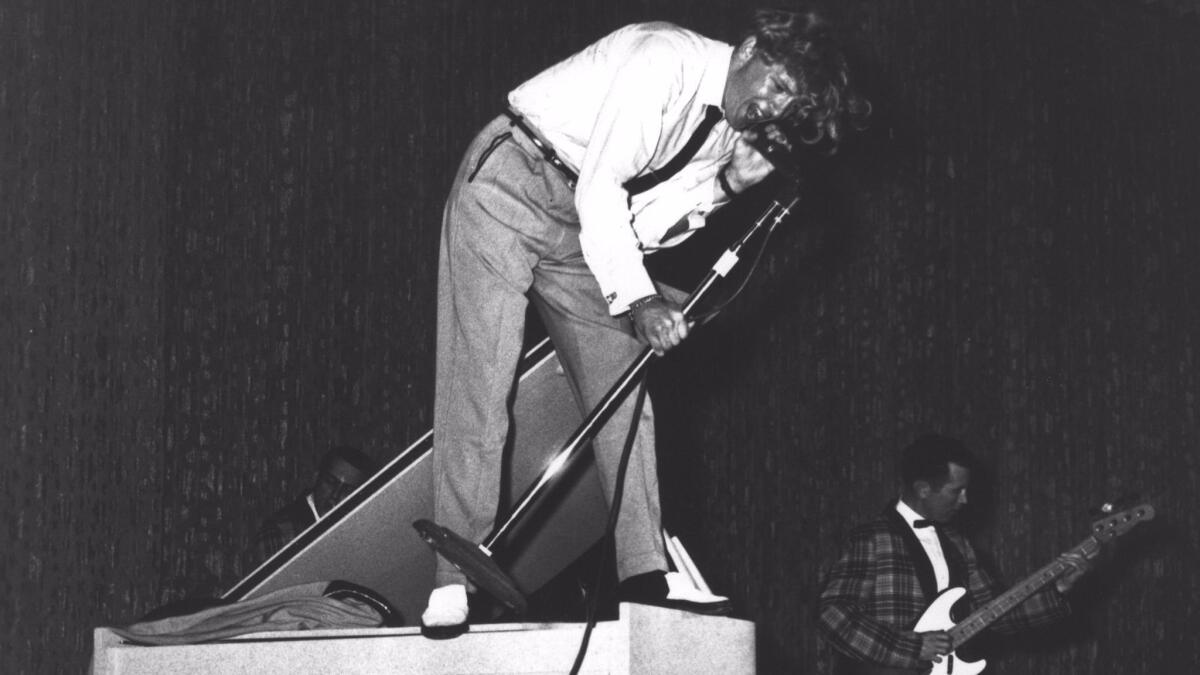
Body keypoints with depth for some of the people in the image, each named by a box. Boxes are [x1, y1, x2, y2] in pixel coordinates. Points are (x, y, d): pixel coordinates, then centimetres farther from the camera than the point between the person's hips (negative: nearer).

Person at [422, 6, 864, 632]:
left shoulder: (728, 129, 2)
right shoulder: (668, 60, -23)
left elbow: (642, 227, -1)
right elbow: (600, 188, -28)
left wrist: (726, 184, -15)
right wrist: (639, 299, -33)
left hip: (584, 225, 8)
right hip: (507, 188, -8)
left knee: (624, 389, -1)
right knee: (480, 383, -14)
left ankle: (646, 580, -2)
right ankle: (455, 583, -13)